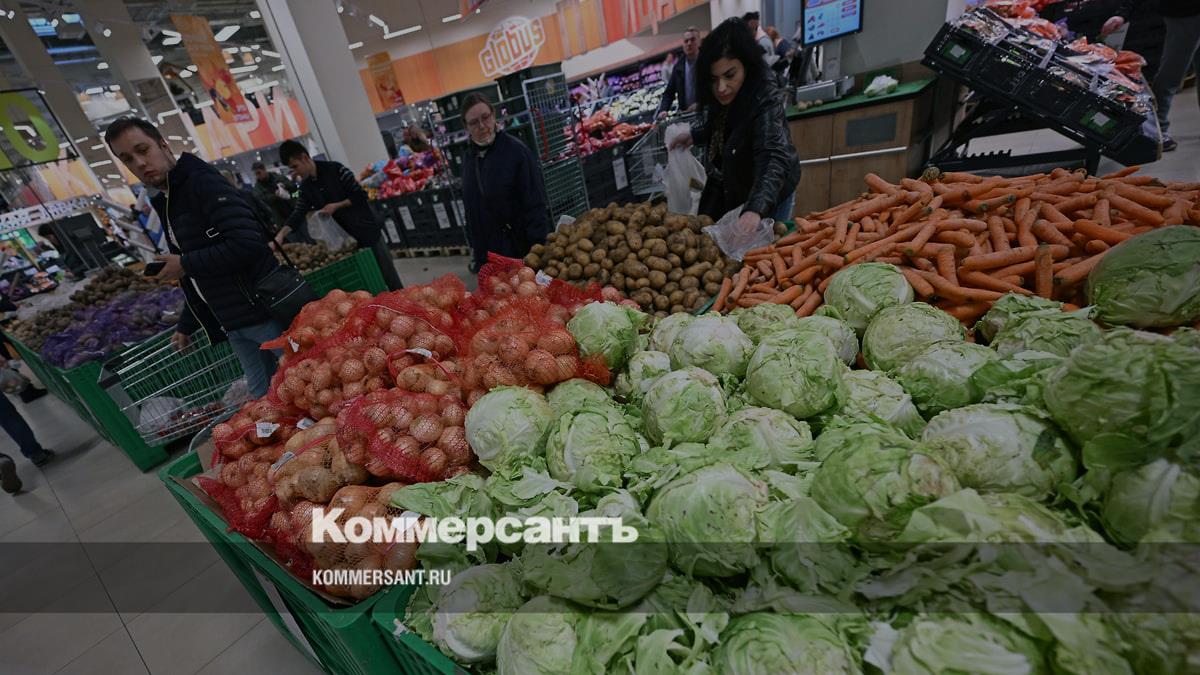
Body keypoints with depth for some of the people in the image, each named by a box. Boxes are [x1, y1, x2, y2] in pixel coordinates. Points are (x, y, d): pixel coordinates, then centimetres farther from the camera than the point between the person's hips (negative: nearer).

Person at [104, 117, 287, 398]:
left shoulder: (202, 181, -9)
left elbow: (248, 243, -23)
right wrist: (186, 326, 23)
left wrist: (185, 265, -12)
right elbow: (197, 277, 26)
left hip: (263, 310, -9)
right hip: (233, 324, 9)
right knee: (263, 394, 12)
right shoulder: (165, 204, 20)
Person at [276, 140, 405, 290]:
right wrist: (281, 234, -14)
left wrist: (336, 206, -18)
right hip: (346, 238, 5)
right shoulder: (305, 187, 6)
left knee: (389, 278, 1)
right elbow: (298, 214, 1)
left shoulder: (335, 169, -11)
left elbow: (361, 195, -12)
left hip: (368, 231, -5)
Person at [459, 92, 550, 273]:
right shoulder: (468, 158, 7)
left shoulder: (516, 151, -12)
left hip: (521, 251, -5)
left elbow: (535, 206, -14)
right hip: (487, 254, 6)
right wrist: (474, 246, 16)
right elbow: (470, 209, 16)